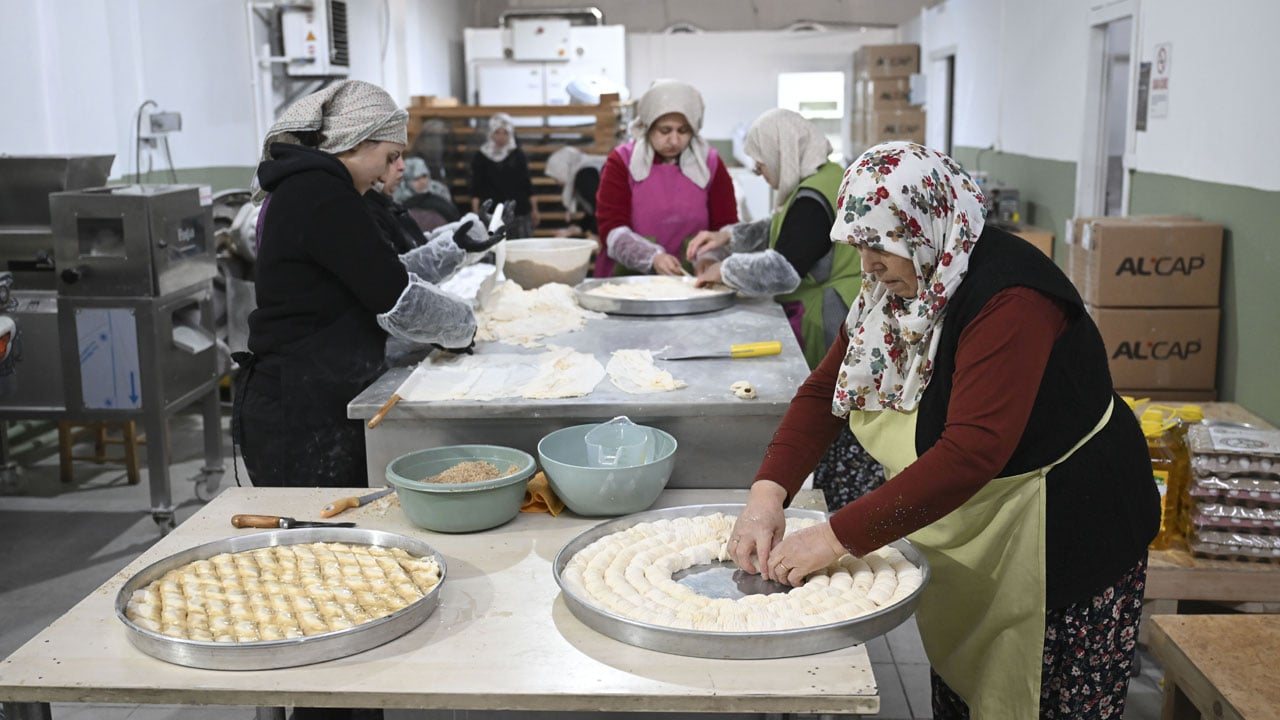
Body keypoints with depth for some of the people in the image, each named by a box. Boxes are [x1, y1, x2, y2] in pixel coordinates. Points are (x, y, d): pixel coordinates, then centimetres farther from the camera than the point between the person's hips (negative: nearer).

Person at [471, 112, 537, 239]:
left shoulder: (518, 155, 8)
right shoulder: (480, 157, 4)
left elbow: (527, 185, 11)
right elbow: (475, 190, 4)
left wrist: (534, 210, 10)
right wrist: (475, 213, -4)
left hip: (520, 213, 1)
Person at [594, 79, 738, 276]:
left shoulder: (710, 163, 10)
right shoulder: (622, 161, 4)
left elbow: (727, 227, 5)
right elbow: (611, 228, -5)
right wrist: (653, 258, -23)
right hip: (628, 279, -1)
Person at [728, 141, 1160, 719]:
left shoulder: (1010, 301, -29)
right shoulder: (897, 286, -2)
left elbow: (970, 454, -36)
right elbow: (825, 389, -2)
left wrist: (835, 538, -36)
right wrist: (767, 494, -17)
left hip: (1061, 536, -7)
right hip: (963, 533, 8)